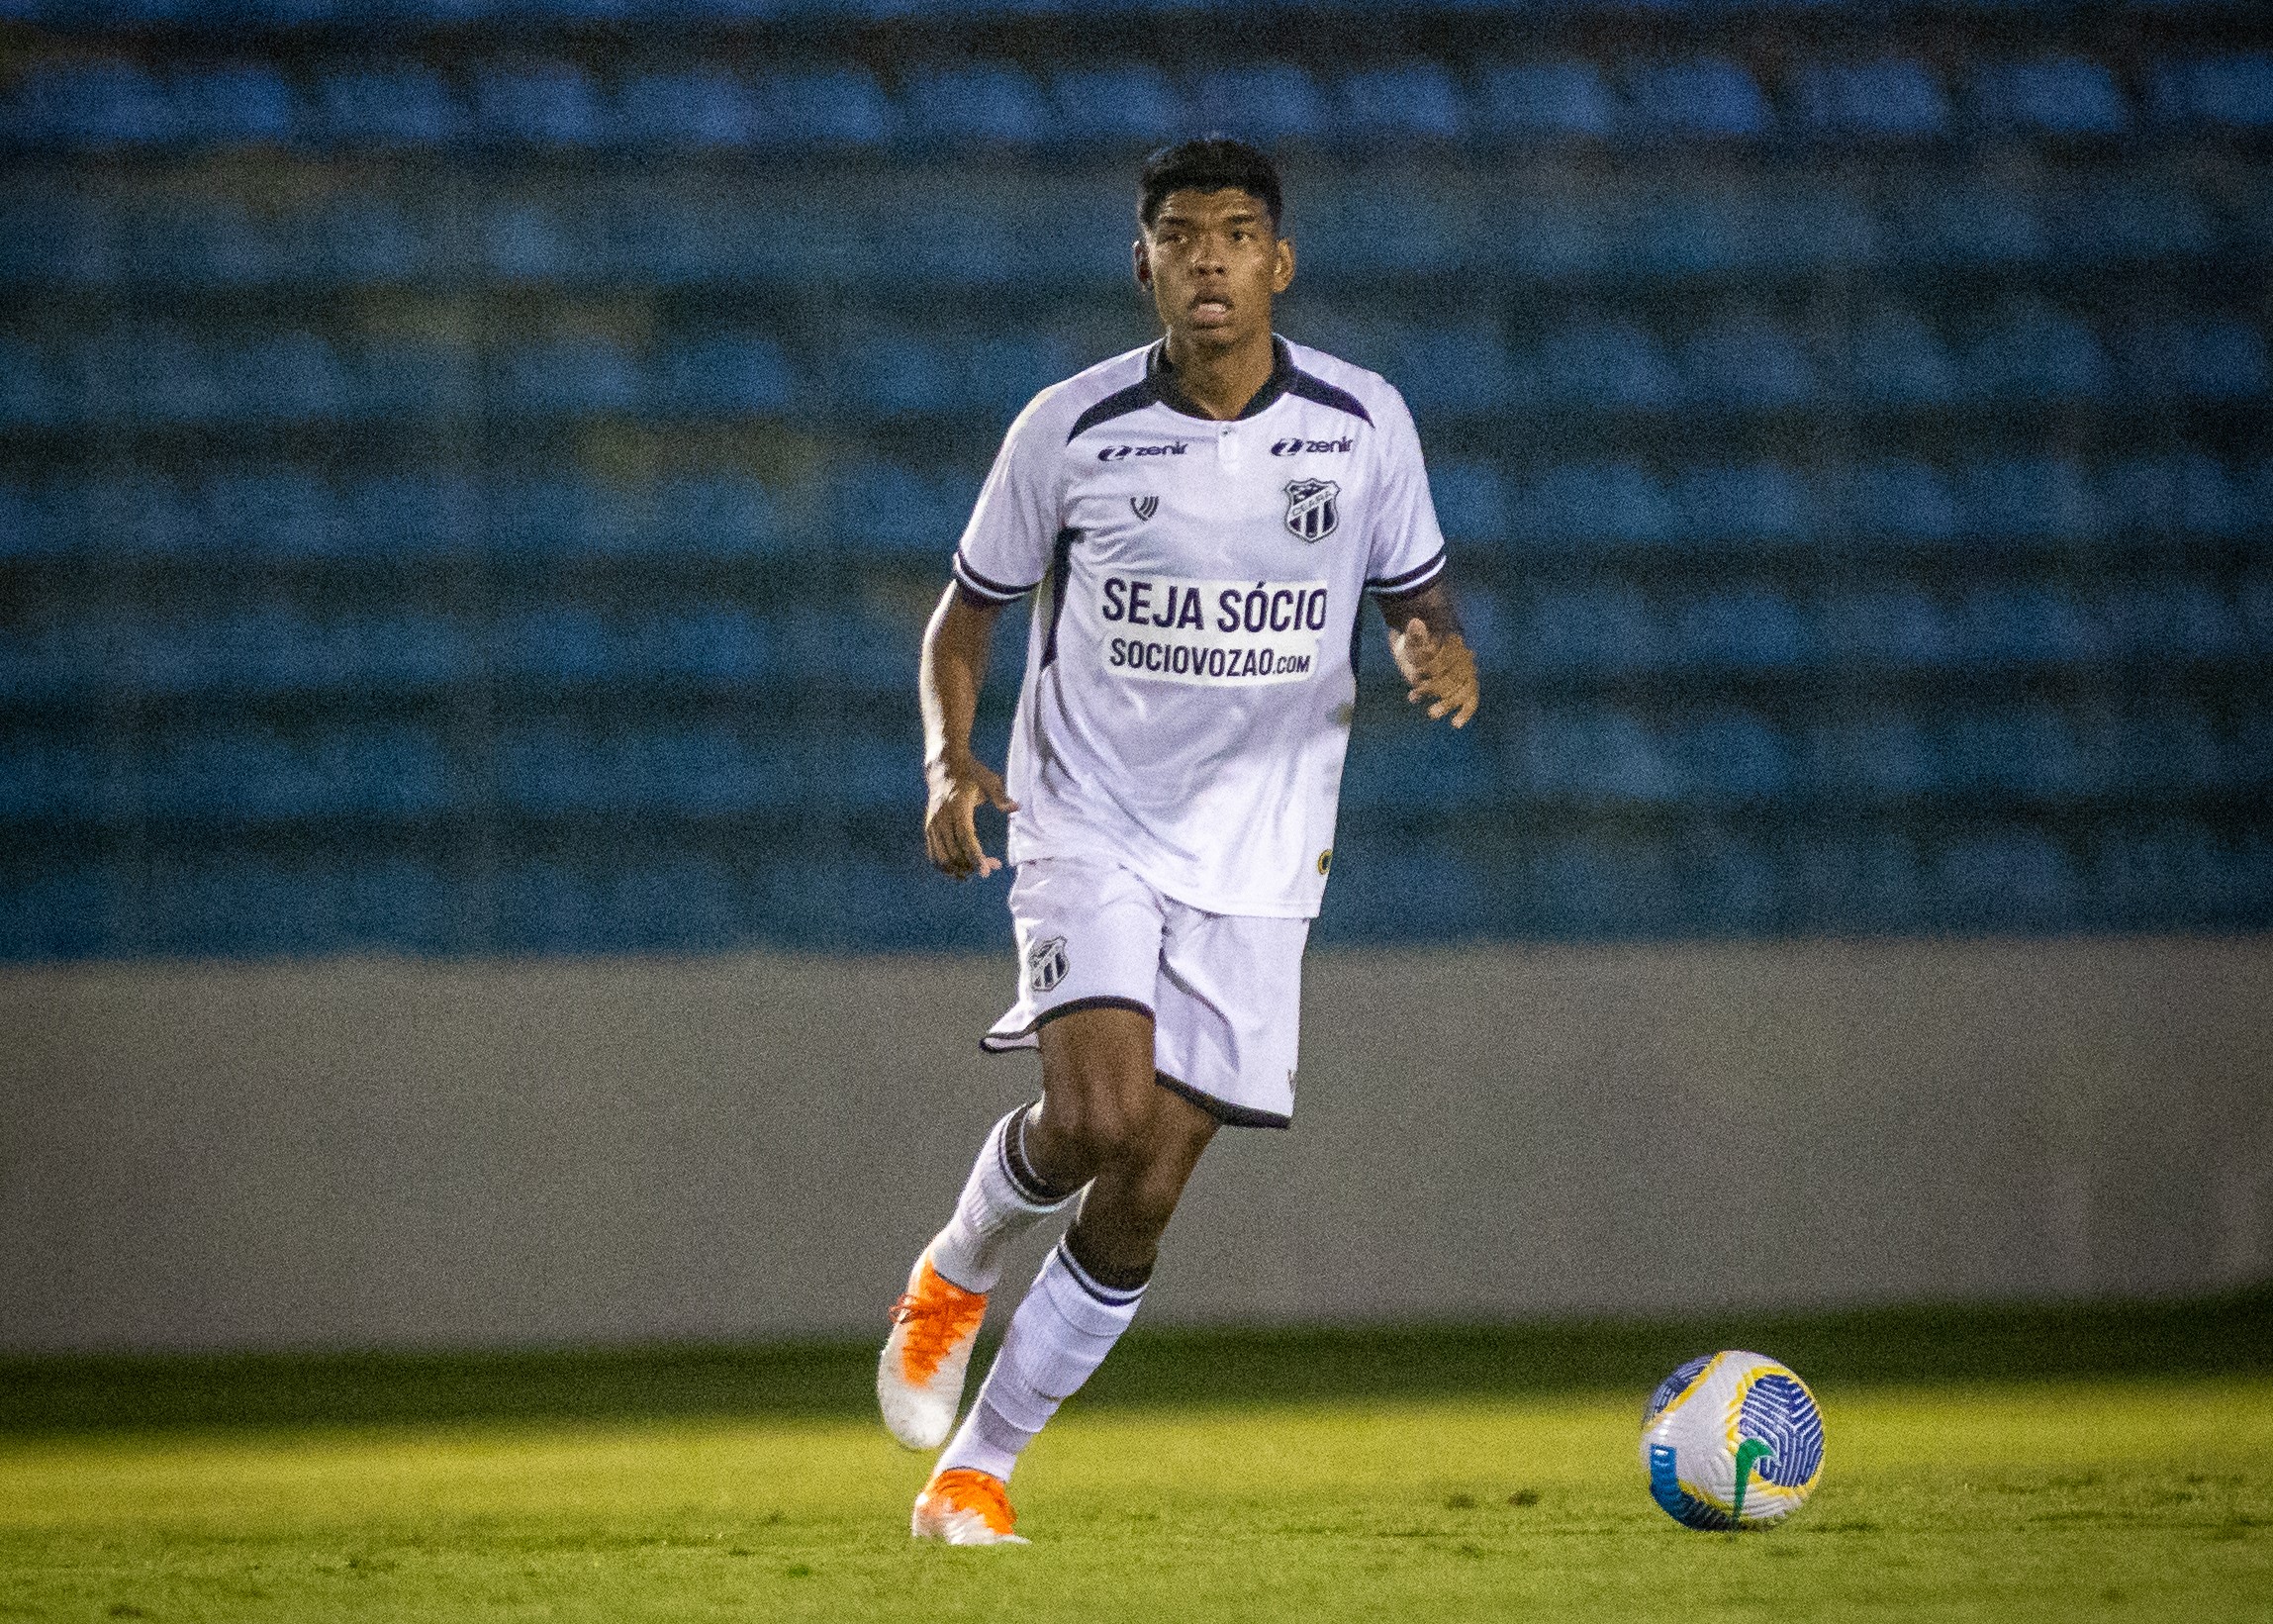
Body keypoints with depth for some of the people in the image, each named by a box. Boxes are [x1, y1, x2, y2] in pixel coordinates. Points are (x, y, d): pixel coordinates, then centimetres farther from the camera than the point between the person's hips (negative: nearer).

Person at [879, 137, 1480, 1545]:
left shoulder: (1362, 423, -3)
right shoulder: (1071, 429, -6)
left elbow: (1419, 597, 10)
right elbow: (971, 609, 6)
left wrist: (1444, 655, -15)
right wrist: (952, 759, -13)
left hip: (1255, 860, 2)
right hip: (1090, 832, -2)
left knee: (1139, 1202, -2)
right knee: (1098, 1111, -24)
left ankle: (975, 1470, 12)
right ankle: (956, 1276, 8)